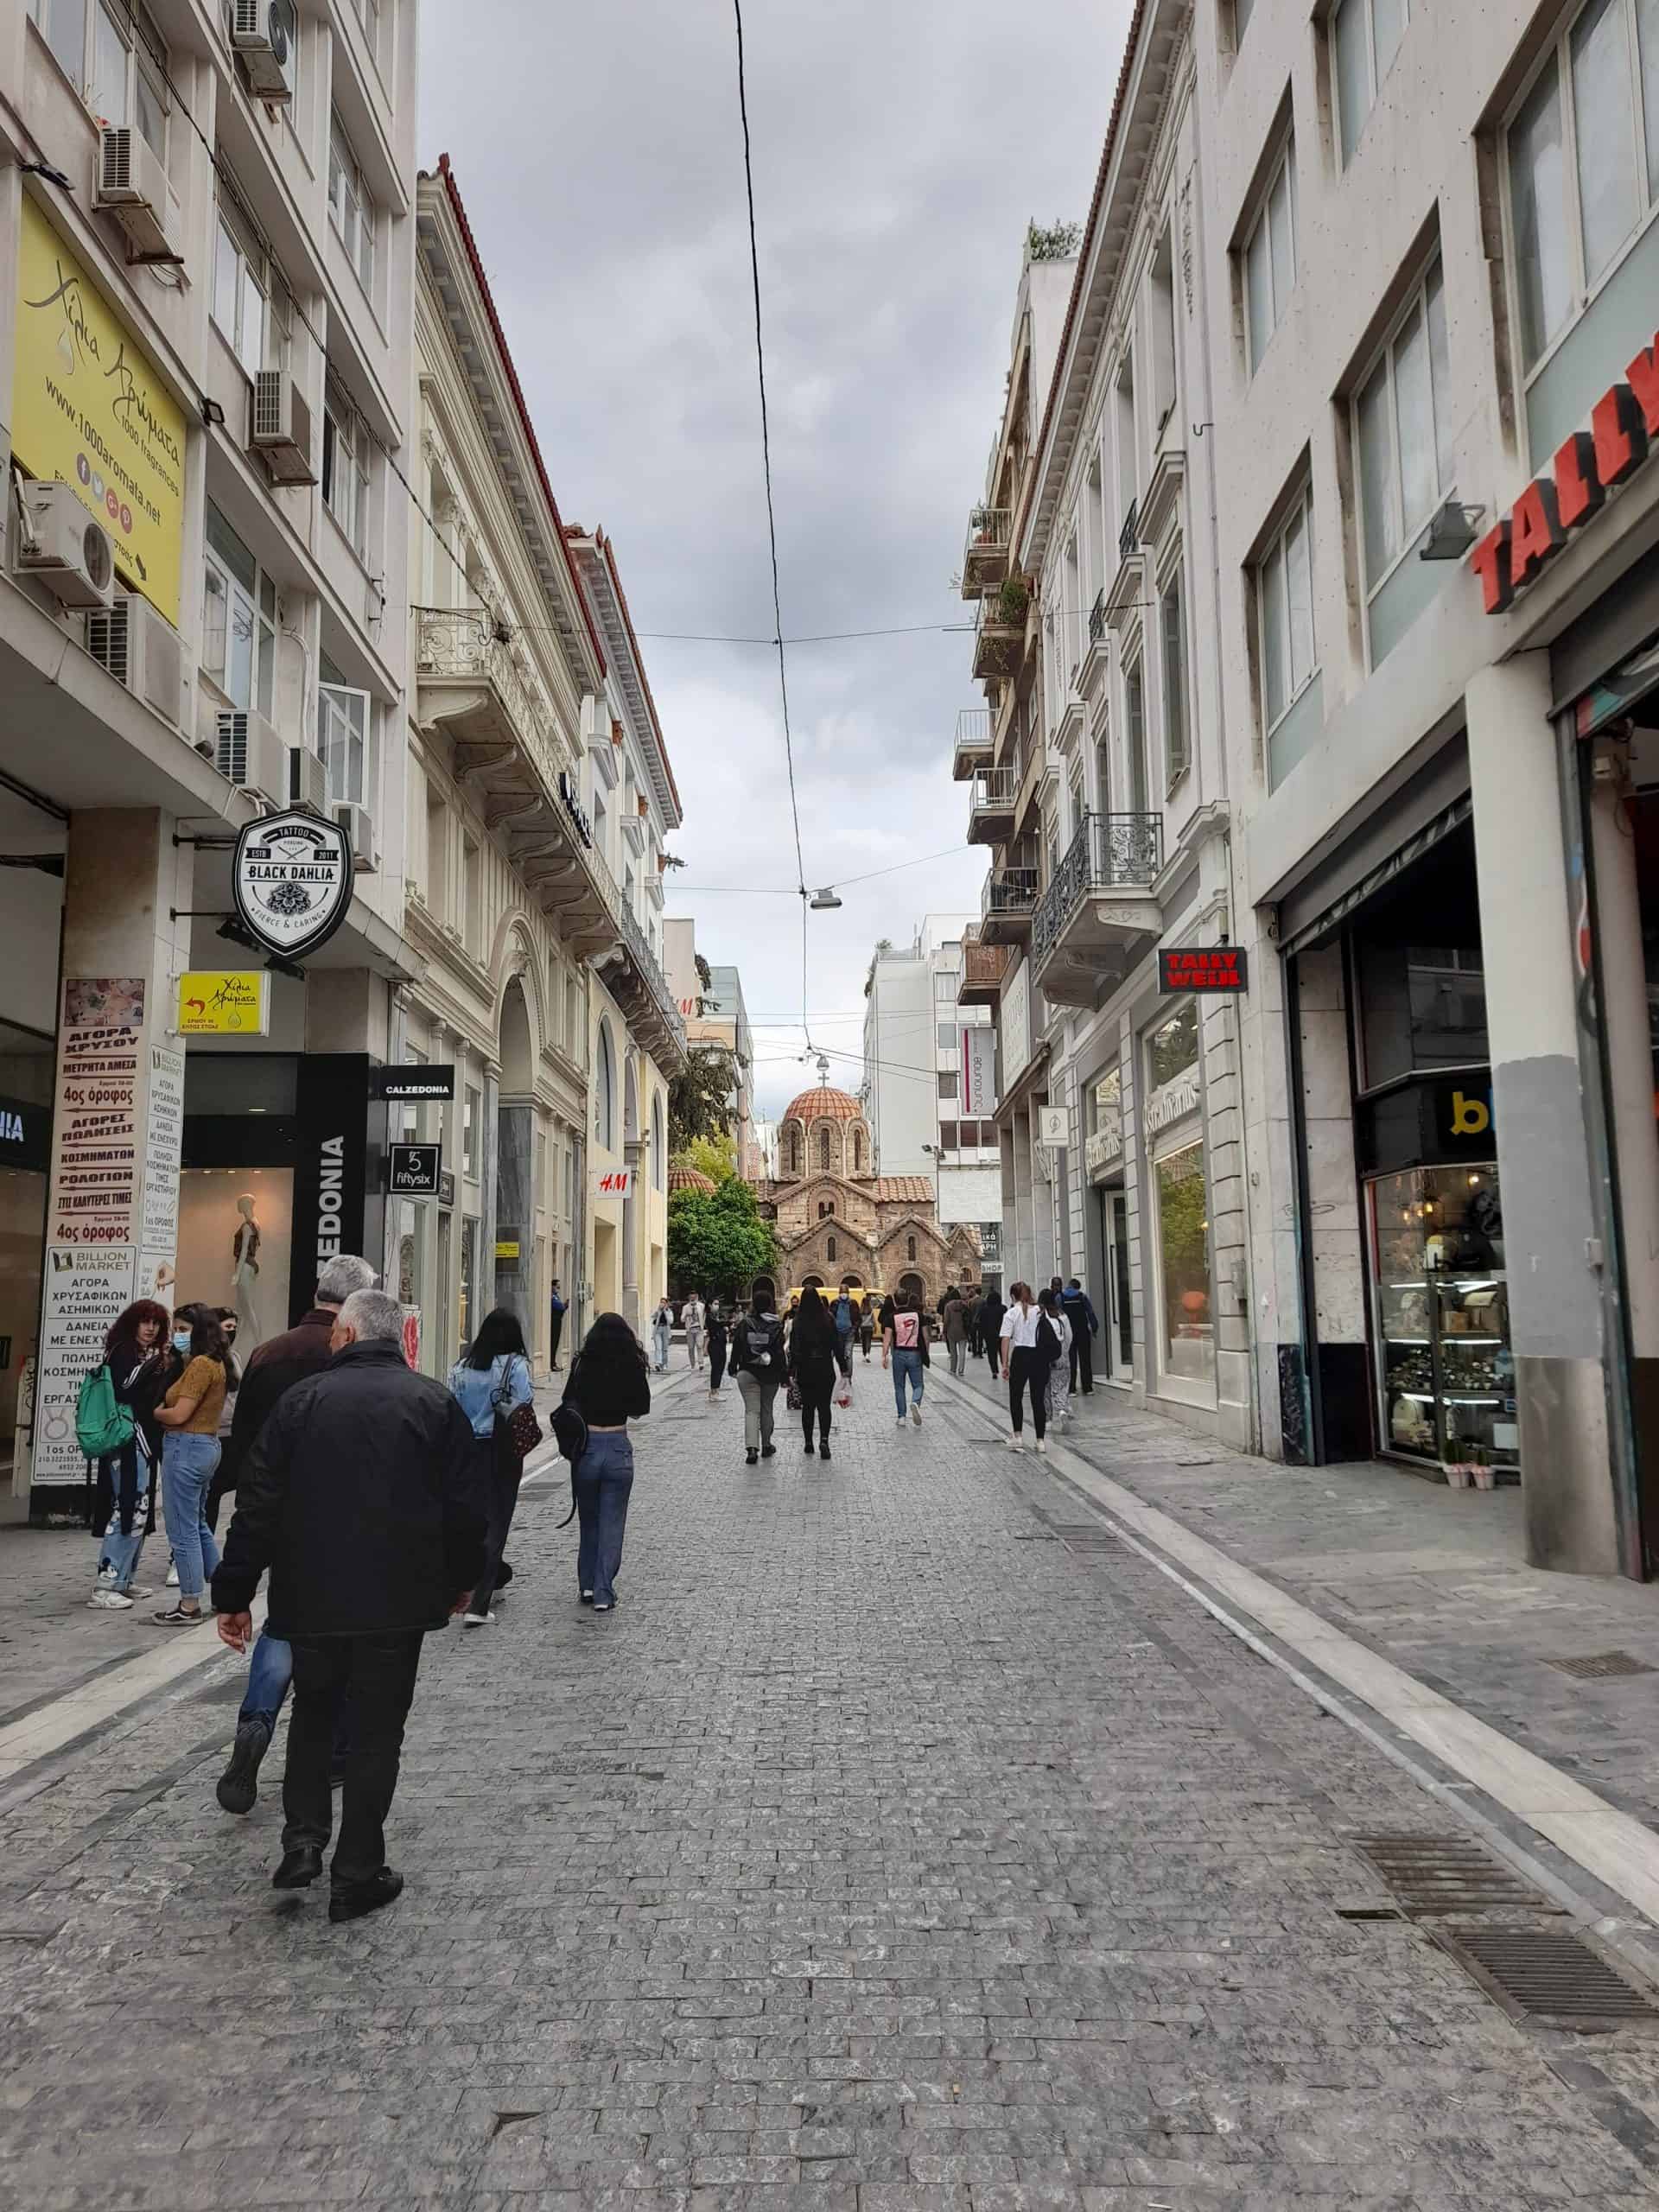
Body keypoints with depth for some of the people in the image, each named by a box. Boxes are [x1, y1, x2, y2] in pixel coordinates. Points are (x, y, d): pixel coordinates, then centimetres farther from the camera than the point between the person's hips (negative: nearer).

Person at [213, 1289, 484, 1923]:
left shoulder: (300, 1400, -2)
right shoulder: (436, 1403, -4)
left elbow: (257, 1507, -2)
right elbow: (464, 1508, -2)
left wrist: (233, 1594, 5)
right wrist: (461, 1579, 14)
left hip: (312, 1597, 1)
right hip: (398, 1601, -1)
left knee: (313, 1713, 23)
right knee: (376, 1731, 9)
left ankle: (303, 1840, 15)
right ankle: (357, 1875, 14)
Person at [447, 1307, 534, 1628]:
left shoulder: (461, 1367, 3)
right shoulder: (515, 1365, -9)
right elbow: (523, 1408, -16)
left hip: (467, 1451, 4)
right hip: (502, 1453, -4)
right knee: (495, 1525, 1)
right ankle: (478, 1606, -4)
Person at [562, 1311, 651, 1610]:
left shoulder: (582, 1364, -5)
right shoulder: (632, 1367, -6)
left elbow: (568, 1403, 3)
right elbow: (641, 1408, 4)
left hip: (586, 1447, 1)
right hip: (618, 1448, -1)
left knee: (588, 1520, 19)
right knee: (611, 1523, 7)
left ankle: (587, 1585, 24)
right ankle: (604, 1593, 5)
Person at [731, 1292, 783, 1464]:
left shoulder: (744, 1324, -3)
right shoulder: (776, 1326, -5)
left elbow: (736, 1348, 1)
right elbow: (779, 1352, -6)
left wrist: (733, 1368, 13)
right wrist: (783, 1375, -2)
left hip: (747, 1373, -1)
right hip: (770, 1374, 1)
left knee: (751, 1410, -3)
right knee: (766, 1409, 16)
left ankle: (751, 1448, -19)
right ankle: (766, 1445, 26)